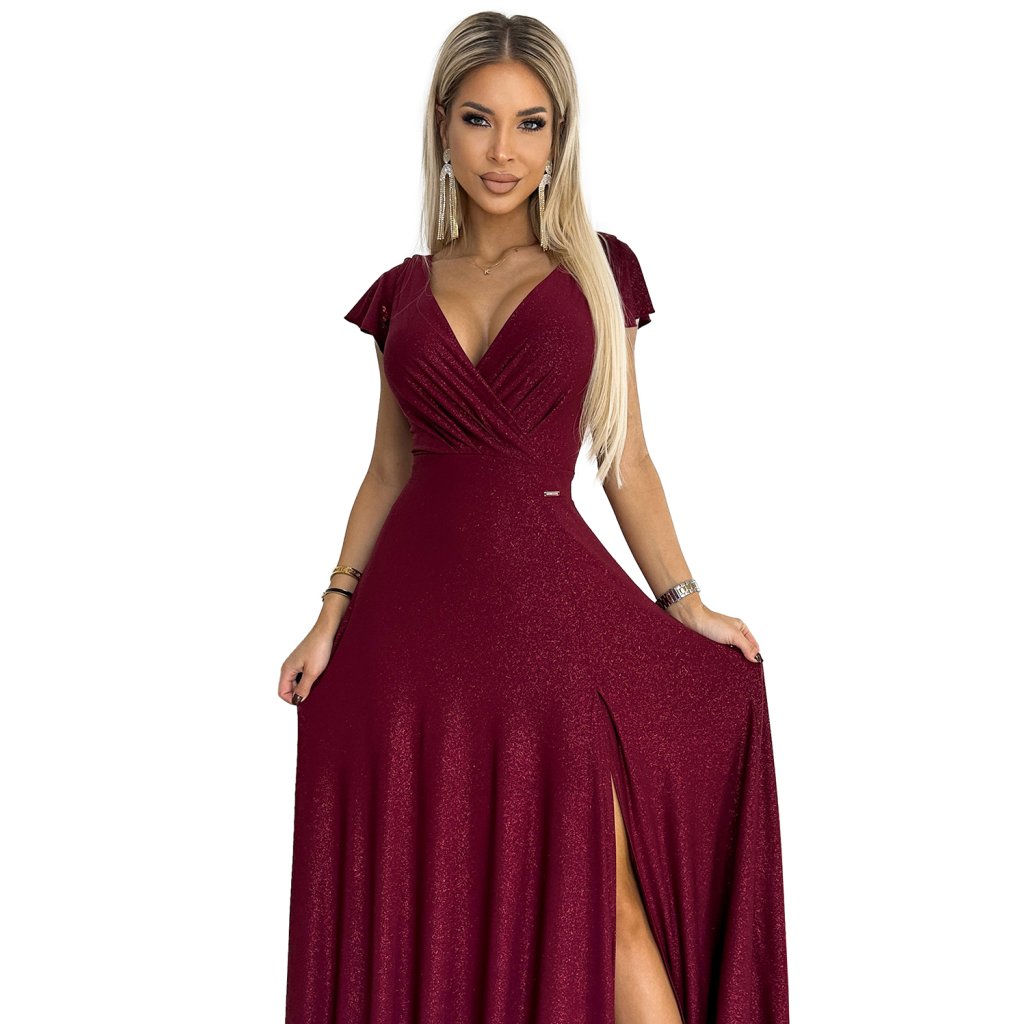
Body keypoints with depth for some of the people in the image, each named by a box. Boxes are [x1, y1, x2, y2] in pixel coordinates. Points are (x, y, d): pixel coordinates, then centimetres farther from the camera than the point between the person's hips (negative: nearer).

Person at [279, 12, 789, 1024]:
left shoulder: (595, 271, 5)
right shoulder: (405, 291, 10)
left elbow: (623, 456, 7)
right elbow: (389, 469, 12)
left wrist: (683, 602, 1)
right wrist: (331, 616, 4)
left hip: (549, 601, -2)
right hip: (416, 612, 2)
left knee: (601, 902, -4)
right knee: (430, 908, 5)